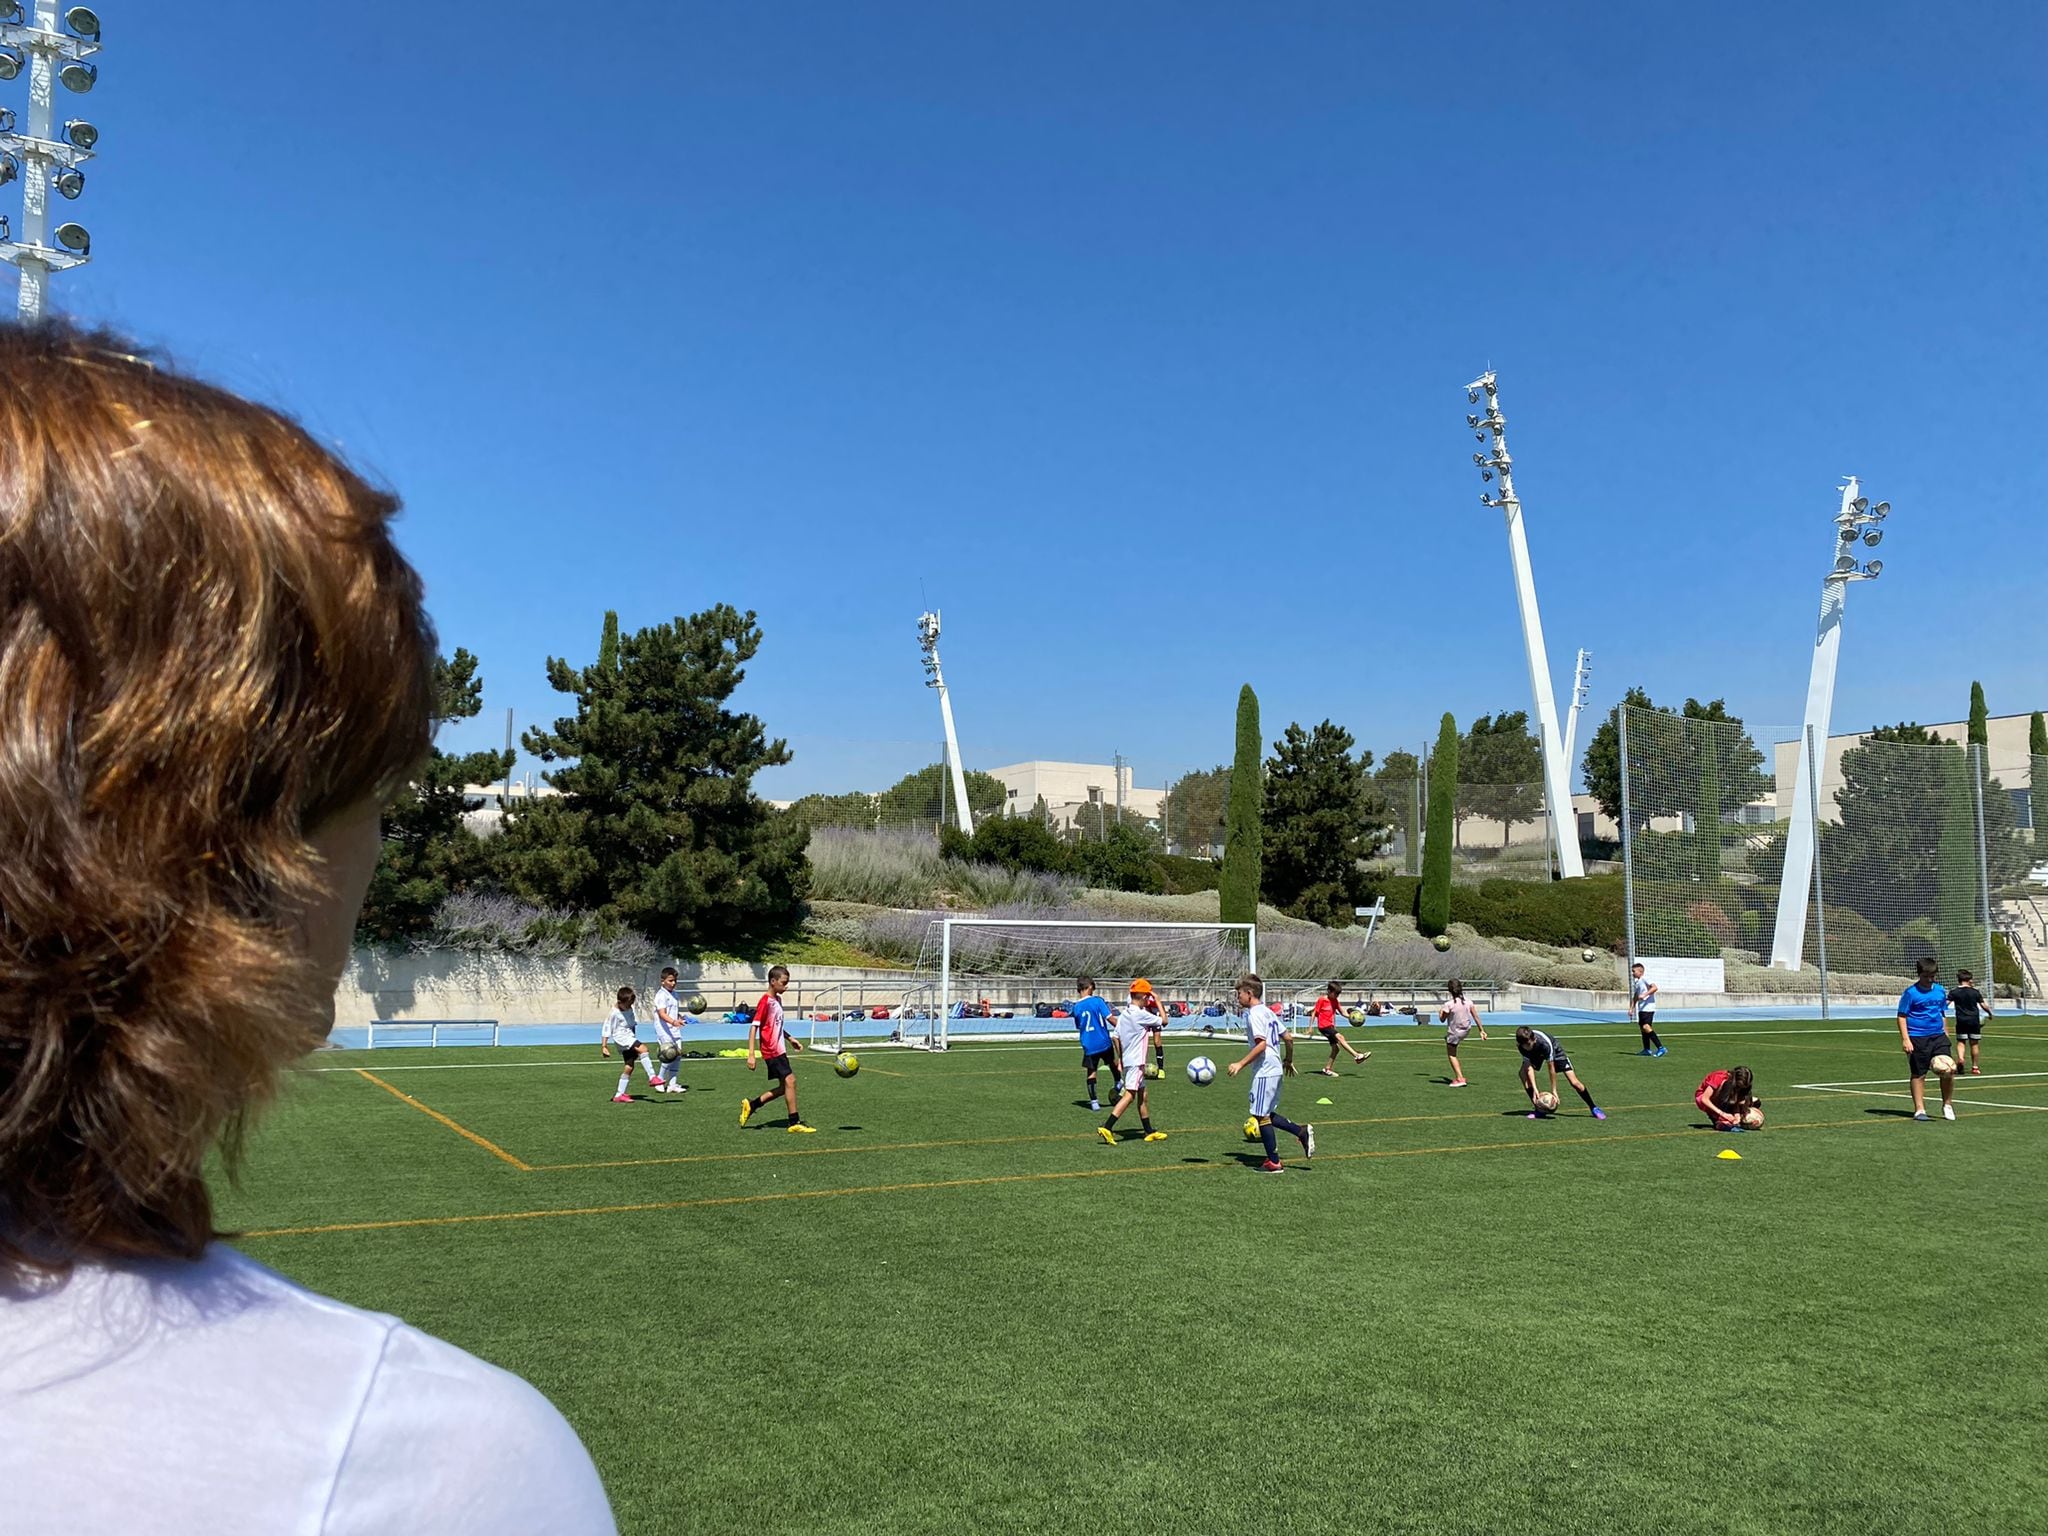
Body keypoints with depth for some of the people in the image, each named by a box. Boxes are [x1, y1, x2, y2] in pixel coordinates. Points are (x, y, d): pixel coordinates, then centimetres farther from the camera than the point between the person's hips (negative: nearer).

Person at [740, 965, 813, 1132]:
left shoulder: (777, 1000, 13)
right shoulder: (765, 1001, -15)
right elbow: (754, 1027, -17)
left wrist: (790, 1038, 20)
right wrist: (751, 1054, -22)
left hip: (779, 1050, 10)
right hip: (771, 1051, -10)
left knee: (785, 1086, 10)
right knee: (790, 1080, -12)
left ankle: (751, 1105, 19)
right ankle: (795, 1123, -7)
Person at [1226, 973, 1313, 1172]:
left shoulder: (1254, 1014, -14)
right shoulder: (1268, 1012, 14)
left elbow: (1261, 1044, -24)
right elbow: (1288, 1037, 17)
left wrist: (1240, 1064, -22)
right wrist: (1288, 1060, 30)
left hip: (1264, 1071, -10)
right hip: (1275, 1069, 10)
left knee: (1261, 1115, -1)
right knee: (1267, 1115, 17)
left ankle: (1273, 1162, 3)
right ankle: (1302, 1132, 9)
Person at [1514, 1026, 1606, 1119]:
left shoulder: (1545, 1043, -43)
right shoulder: (1521, 1044, -34)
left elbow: (1551, 1068, -33)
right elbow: (1529, 1067, -30)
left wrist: (1553, 1090, -27)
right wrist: (1534, 1089, -36)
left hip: (1555, 1051, -3)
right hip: (1535, 1054, 3)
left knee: (1574, 1082, -13)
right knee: (1523, 1073, -23)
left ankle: (1594, 1108, 10)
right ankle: (1539, 1109, -11)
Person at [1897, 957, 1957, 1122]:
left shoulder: (1940, 990, 9)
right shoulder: (1911, 993, -6)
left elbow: (1943, 1014, 21)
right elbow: (1902, 1016, -6)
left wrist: (1946, 1034, 20)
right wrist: (1905, 1039, -13)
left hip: (1938, 1036, 4)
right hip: (1917, 1039, -4)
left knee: (1949, 1069, -7)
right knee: (1918, 1074, 4)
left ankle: (1947, 1105, 12)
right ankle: (1919, 1109, 14)